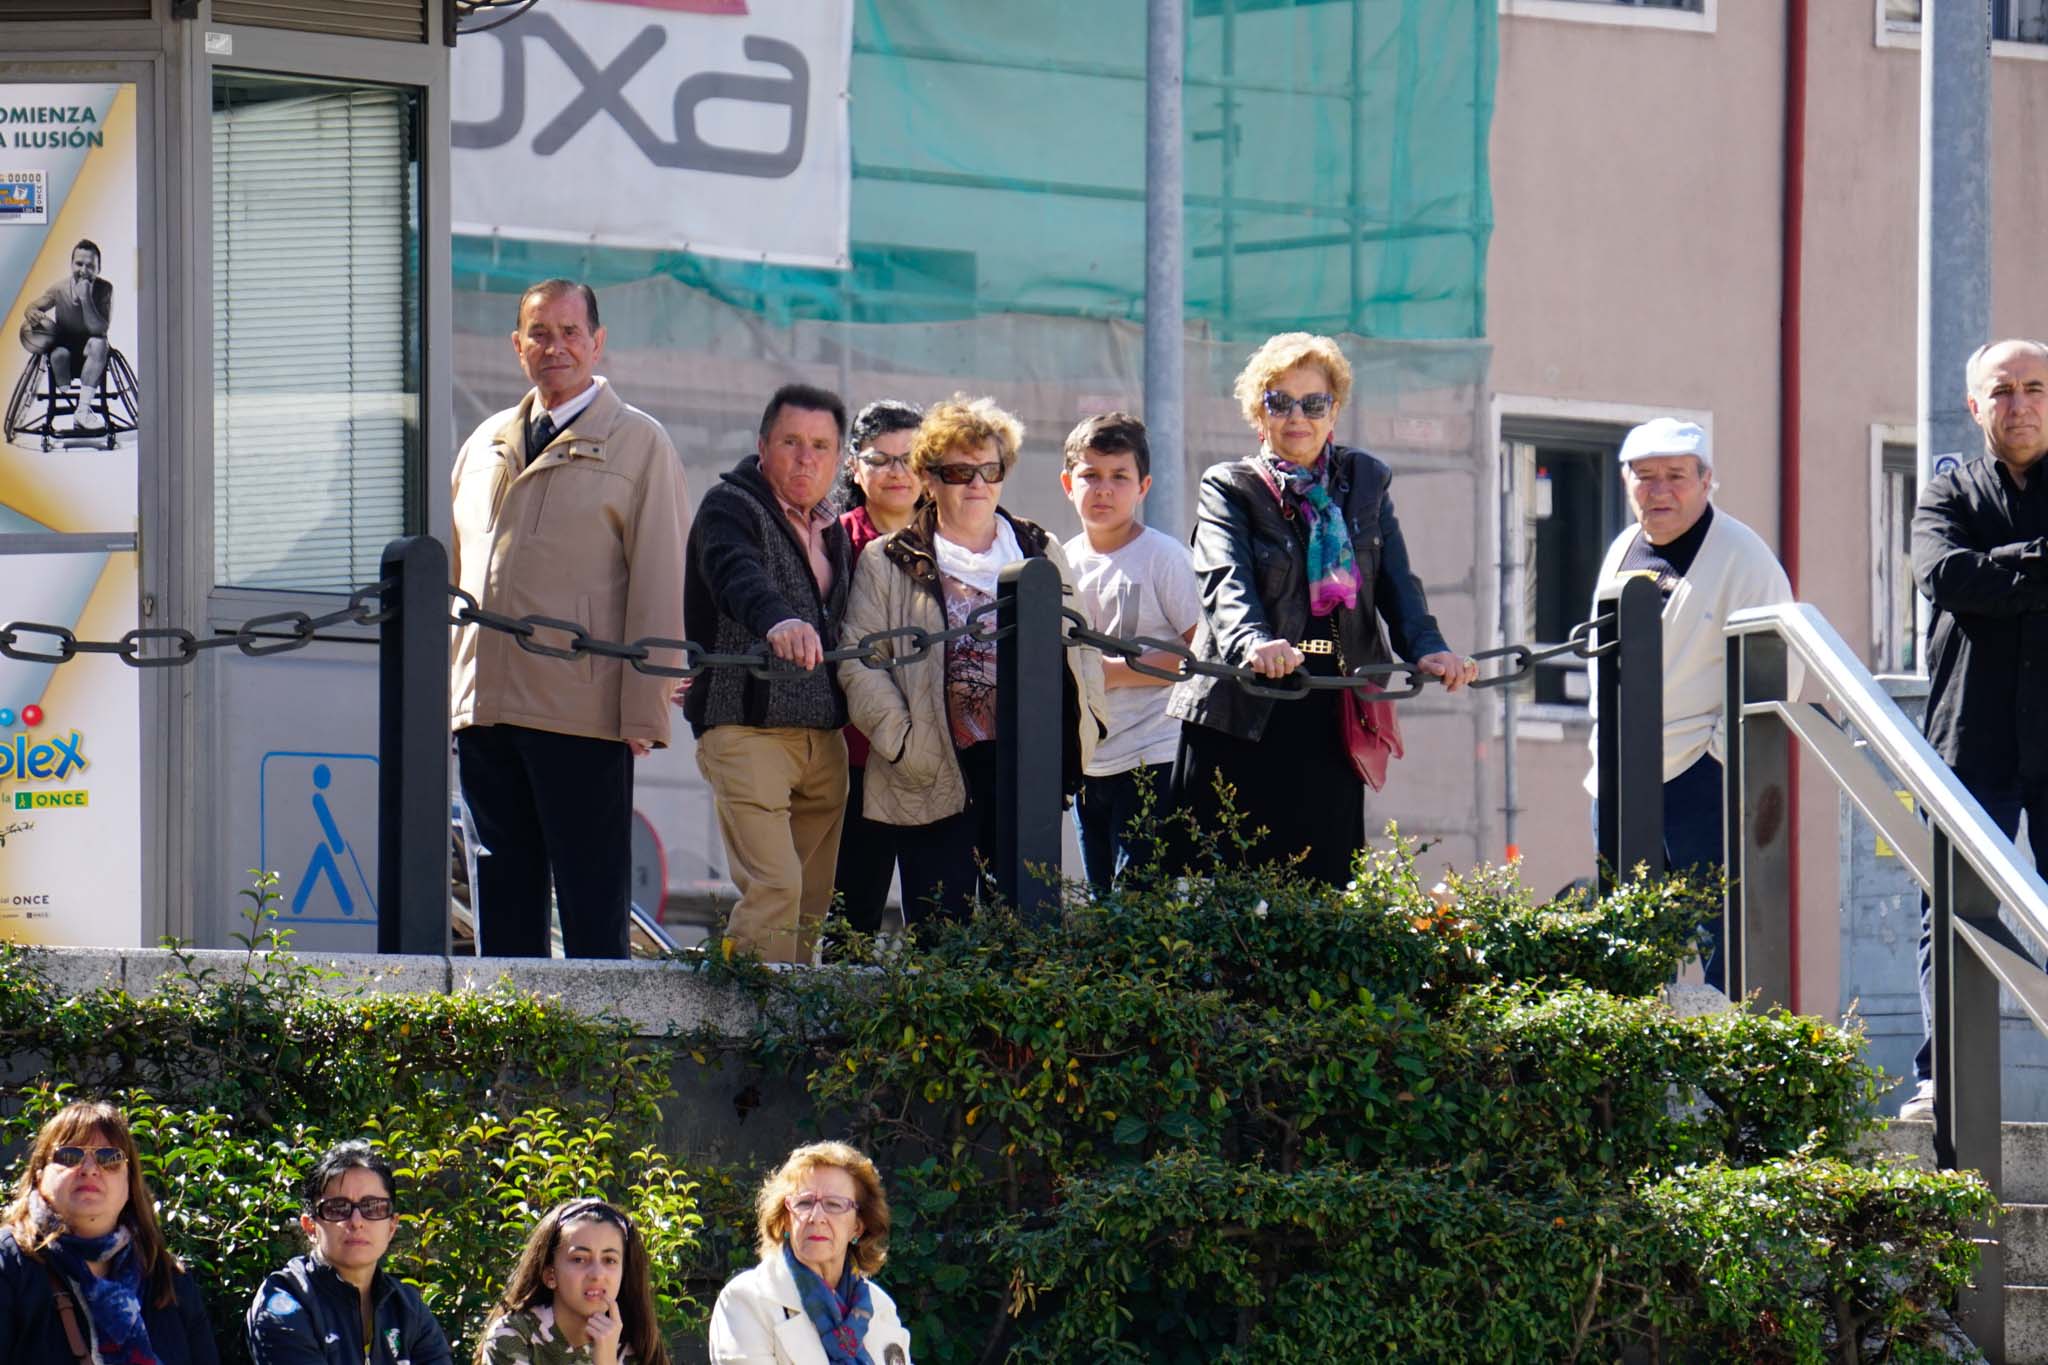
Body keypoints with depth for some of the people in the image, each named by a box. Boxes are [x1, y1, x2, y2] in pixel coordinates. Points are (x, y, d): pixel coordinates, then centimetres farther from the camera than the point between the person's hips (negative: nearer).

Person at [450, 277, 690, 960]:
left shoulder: (639, 444, 2)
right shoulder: (486, 444, 18)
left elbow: (658, 584, -4)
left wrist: (643, 710, -10)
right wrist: (445, 691, 14)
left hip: (582, 714, -5)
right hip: (484, 708, 5)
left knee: (592, 899, -3)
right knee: (502, 898, 7)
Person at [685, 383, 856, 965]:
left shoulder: (832, 530, 19)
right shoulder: (730, 508, -4)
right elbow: (737, 575, -26)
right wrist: (777, 621, -47)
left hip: (825, 736, 7)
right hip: (747, 726, -7)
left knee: (812, 904, 6)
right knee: (773, 887, -19)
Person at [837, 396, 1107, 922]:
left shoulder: (1041, 553, 16)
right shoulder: (890, 563, 6)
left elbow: (1081, 644, 21)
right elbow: (858, 661, 0)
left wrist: (1084, 717, 6)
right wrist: (899, 737, -9)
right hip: (937, 777, -3)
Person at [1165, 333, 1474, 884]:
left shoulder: (1366, 482, 14)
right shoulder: (1229, 489, 3)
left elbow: (1396, 580, 3)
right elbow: (1225, 580, -15)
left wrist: (1427, 649, -19)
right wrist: (1253, 643, -37)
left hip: (1332, 720, 3)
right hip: (1243, 717, -3)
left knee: (1322, 880, 0)